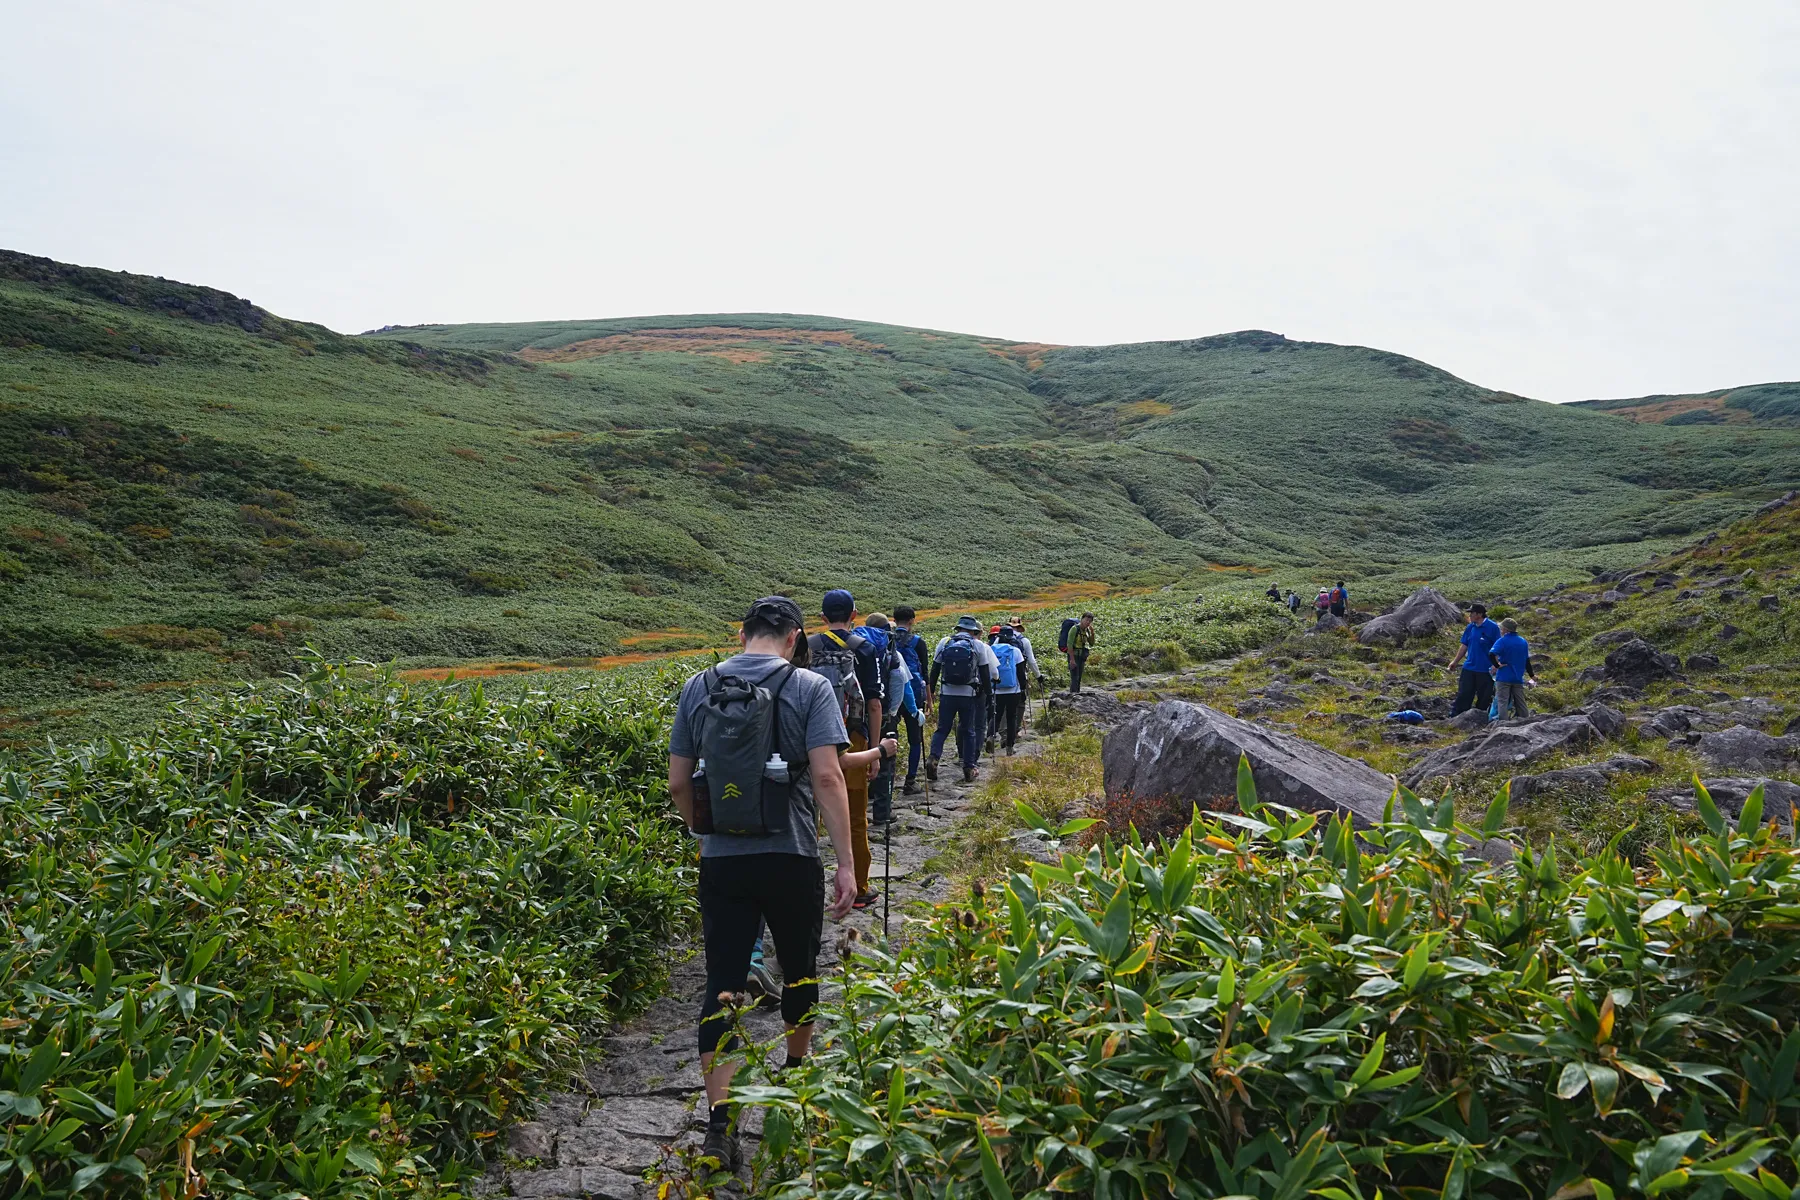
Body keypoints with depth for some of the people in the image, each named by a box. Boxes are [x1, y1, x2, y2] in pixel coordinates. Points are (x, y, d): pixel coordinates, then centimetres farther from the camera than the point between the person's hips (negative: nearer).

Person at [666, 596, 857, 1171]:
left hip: (721, 861, 2)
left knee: (722, 984, 4)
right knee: (799, 969, 20)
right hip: (791, 858, -2)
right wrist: (846, 864, -12)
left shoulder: (699, 688, 5)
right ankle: (796, 1073, 41)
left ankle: (720, 1120, -1)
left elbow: (678, 784, 7)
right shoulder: (810, 688, -5)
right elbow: (826, 777, -14)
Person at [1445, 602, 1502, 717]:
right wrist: (1454, 663, 12)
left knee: (1484, 698, 6)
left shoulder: (1492, 627, -9)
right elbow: (1464, 647, 14)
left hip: (1485, 669, -4)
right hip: (1469, 668, 4)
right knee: (1463, 695, 3)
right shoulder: (1470, 627, 7)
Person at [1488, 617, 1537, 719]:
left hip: (1504, 677, -6)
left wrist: (1497, 665, -14)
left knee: (1502, 702, -4)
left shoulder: (1502, 641, -9)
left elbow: (1491, 654, -26)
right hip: (1518, 678, 6)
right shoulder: (1523, 642, 10)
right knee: (1521, 704, 12)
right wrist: (1532, 675, 23)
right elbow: (1527, 661, 16)